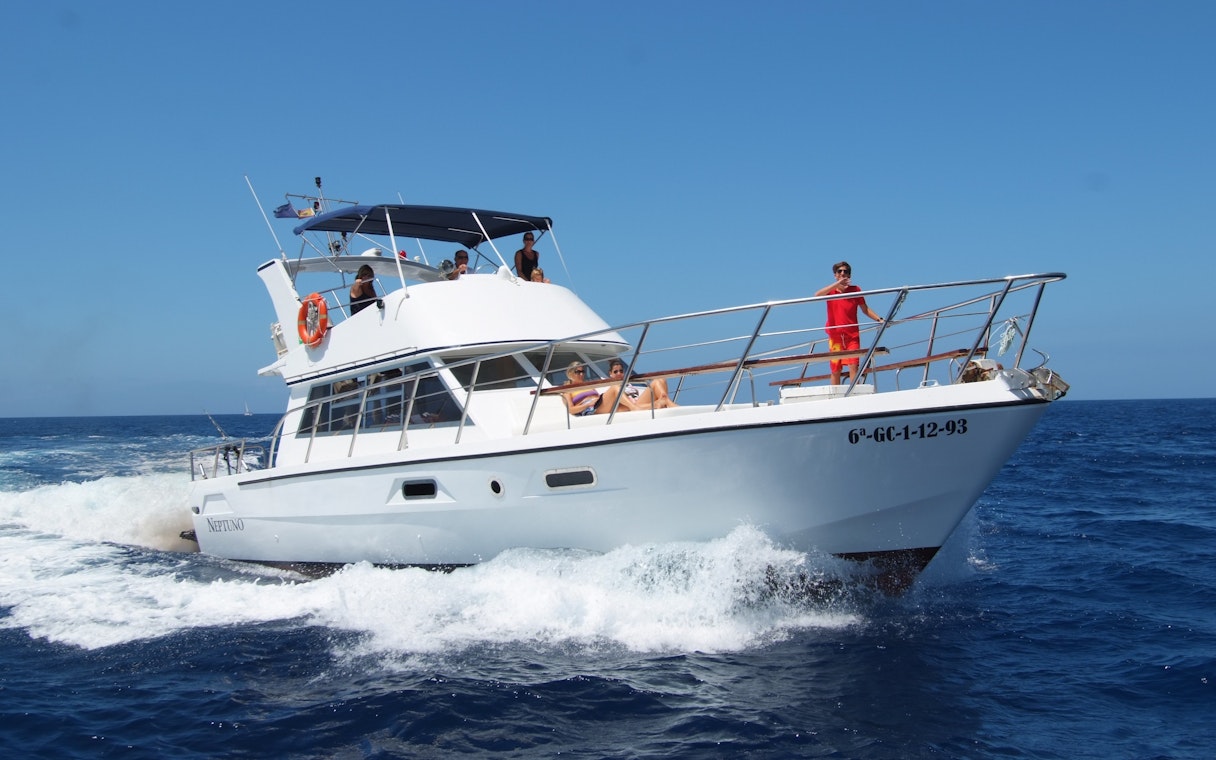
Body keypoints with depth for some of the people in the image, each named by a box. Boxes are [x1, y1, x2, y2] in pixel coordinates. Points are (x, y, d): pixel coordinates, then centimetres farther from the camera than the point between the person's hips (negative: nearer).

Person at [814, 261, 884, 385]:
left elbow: (865, 309, 10)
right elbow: (817, 295, -17)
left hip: (852, 336, -1)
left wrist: (879, 319, -6)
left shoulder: (855, 290, 4)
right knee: (835, 371, 5)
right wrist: (838, 283, -24)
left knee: (853, 367, -13)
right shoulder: (830, 290, 4)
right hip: (835, 336, 1)